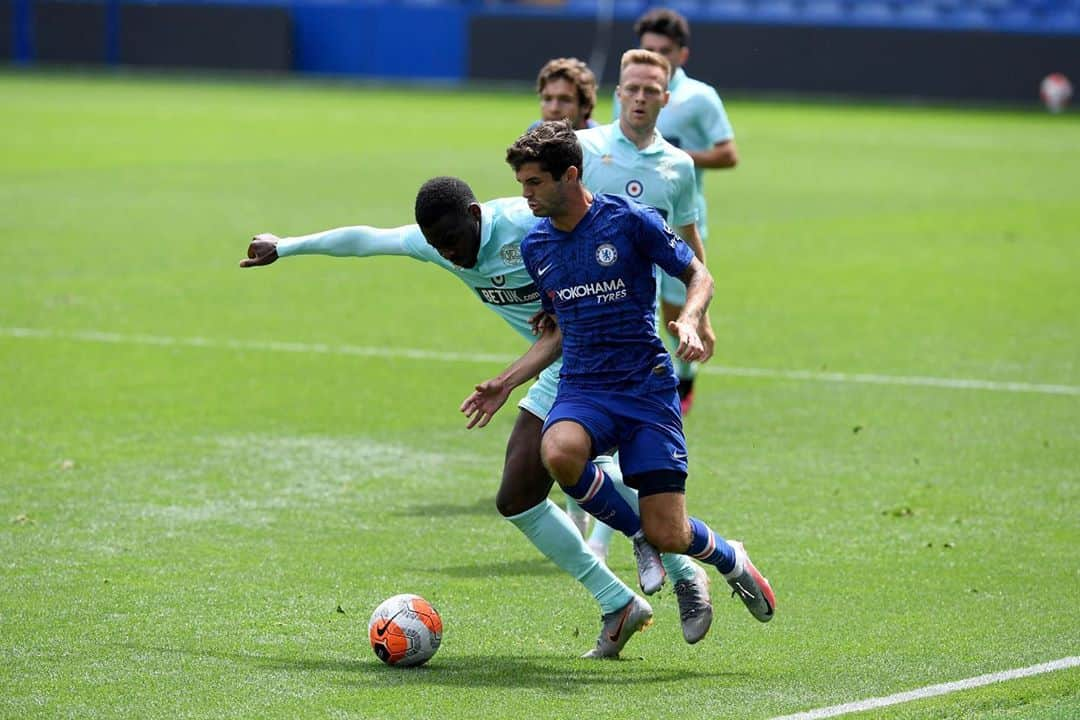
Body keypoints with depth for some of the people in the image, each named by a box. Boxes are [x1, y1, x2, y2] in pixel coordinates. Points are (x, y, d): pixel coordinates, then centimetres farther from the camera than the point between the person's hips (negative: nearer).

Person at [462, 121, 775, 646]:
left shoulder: (629, 220, -7)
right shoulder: (535, 246, 9)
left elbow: (698, 275, 3)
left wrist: (689, 320, -17)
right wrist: (506, 383, 12)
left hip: (647, 389, -4)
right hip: (582, 390, 4)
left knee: (668, 536, -11)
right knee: (559, 454, -34)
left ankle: (731, 561, 27)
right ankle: (638, 535, -6)